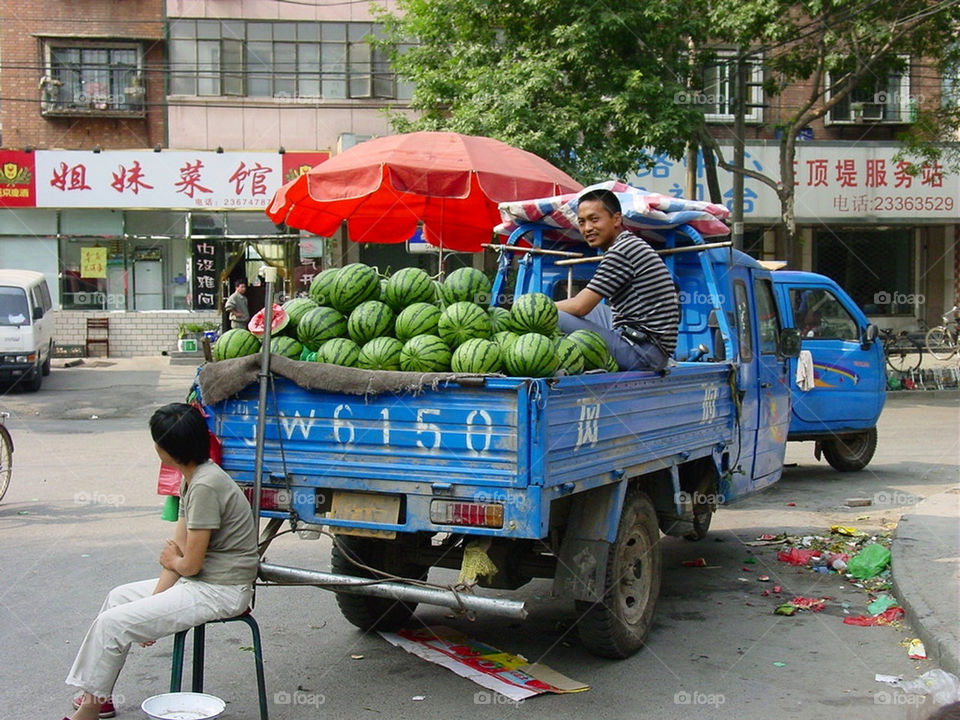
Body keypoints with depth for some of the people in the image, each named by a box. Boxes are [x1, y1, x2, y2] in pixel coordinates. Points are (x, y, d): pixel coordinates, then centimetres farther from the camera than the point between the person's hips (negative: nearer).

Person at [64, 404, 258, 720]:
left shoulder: (206, 485, -23)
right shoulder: (191, 479, 9)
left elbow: (190, 563, -20)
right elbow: (177, 550, 8)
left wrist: (173, 561, 3)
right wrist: (155, 599, 0)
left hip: (221, 592, -10)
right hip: (202, 580, 10)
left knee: (113, 622, -11)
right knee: (119, 596, 18)